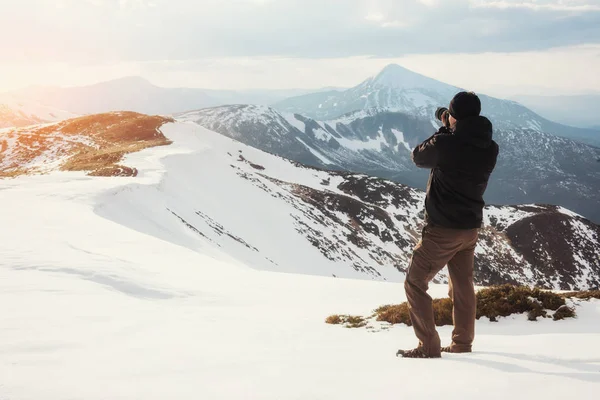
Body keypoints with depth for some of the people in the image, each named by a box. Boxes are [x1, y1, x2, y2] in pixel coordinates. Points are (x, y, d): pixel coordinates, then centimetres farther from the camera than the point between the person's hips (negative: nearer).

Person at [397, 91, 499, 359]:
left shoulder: (445, 143, -21)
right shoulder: (490, 148, -2)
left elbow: (418, 157, -1)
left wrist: (444, 130, 9)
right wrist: (451, 131, 11)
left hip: (442, 229, -6)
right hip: (471, 227, 7)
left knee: (415, 284, 3)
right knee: (463, 287, 19)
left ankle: (429, 347, -1)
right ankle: (462, 344, 25)